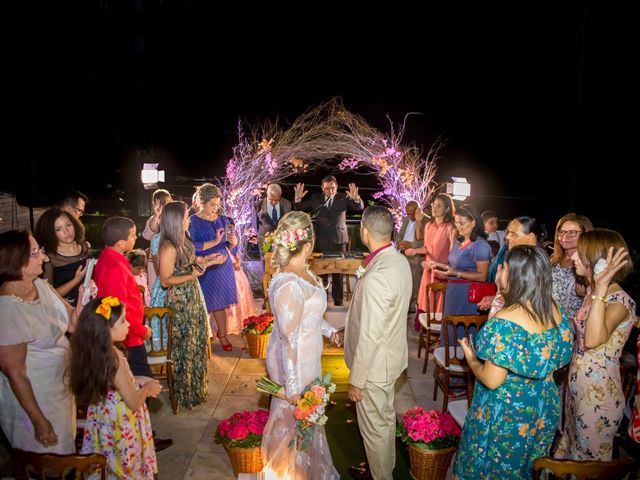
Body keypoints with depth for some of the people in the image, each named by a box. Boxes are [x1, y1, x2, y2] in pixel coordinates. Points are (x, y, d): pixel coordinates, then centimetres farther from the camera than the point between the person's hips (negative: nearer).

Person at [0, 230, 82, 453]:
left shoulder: (41, 285, -6)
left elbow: (72, 323, 0)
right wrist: (38, 421, -17)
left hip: (60, 385, 7)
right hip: (32, 396, -7)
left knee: (64, 448, 27)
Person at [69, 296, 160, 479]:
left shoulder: (92, 352, -8)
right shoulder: (115, 359, -32)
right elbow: (134, 403, -24)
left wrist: (137, 381, 7)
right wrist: (147, 388, -7)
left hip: (103, 419, 8)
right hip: (120, 424, -7)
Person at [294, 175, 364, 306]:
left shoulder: (343, 198, 3)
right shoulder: (316, 199, 4)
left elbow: (360, 208, -4)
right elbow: (299, 209, 7)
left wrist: (356, 199, -26)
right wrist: (298, 199, -14)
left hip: (339, 240, 0)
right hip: (321, 241, 1)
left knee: (338, 272, 5)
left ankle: (338, 300, 15)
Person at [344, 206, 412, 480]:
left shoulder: (376, 277, -33)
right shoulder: (400, 261, -4)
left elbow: (369, 337, -28)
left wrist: (356, 380, -17)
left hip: (375, 364, -9)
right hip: (391, 355, 9)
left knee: (374, 427, 13)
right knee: (385, 417, 27)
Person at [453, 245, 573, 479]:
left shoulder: (505, 321, -29)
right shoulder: (555, 310, -7)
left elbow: (492, 380, -27)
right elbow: (559, 357, 8)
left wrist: (471, 358, -8)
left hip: (506, 412, -7)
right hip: (543, 410, 7)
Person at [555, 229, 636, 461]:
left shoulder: (620, 301, -23)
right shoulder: (593, 291, 2)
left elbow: (593, 340, -42)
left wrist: (601, 287, -39)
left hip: (598, 394, -8)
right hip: (576, 386, 8)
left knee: (589, 458, 13)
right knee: (571, 445, 26)